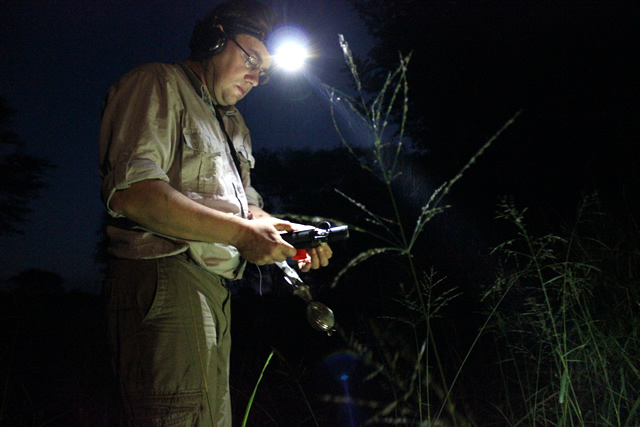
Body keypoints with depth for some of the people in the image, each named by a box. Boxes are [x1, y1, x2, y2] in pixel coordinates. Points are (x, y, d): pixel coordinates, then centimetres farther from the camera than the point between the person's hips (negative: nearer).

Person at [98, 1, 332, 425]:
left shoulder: (234, 123, 25)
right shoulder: (159, 84, -3)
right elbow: (131, 192, -19)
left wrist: (287, 232, 4)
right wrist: (241, 233, -19)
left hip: (213, 289, 9)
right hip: (164, 277, -9)